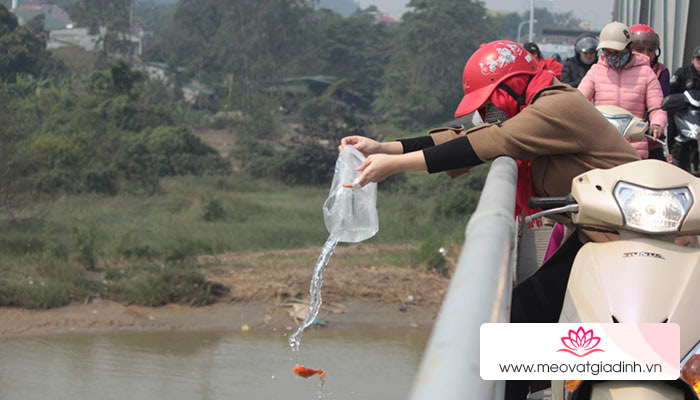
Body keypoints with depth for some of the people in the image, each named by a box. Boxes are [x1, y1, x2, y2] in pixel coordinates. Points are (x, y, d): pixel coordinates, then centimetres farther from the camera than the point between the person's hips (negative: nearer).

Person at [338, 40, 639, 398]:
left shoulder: (560, 107, -17)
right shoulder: (532, 111, 14)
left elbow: (484, 145, -22)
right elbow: (464, 139, 7)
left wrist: (395, 164, -22)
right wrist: (383, 148, -4)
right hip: (590, 236, 9)